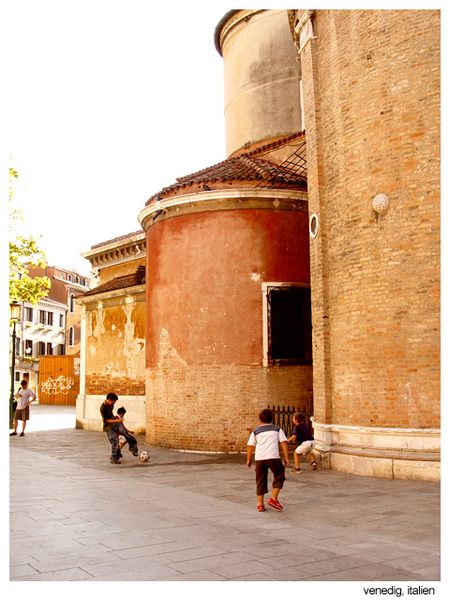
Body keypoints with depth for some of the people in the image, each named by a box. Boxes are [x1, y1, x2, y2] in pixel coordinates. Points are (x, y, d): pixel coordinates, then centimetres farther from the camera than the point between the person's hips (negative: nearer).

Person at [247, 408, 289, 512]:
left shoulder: (256, 431, 18)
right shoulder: (277, 429, 16)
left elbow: (250, 446, 11)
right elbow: (284, 443, 5)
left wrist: (249, 460, 19)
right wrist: (286, 457, 5)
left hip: (259, 458, 2)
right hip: (273, 457, -2)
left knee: (261, 480, 11)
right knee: (279, 476, 15)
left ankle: (260, 504, 13)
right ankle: (273, 498, 4)